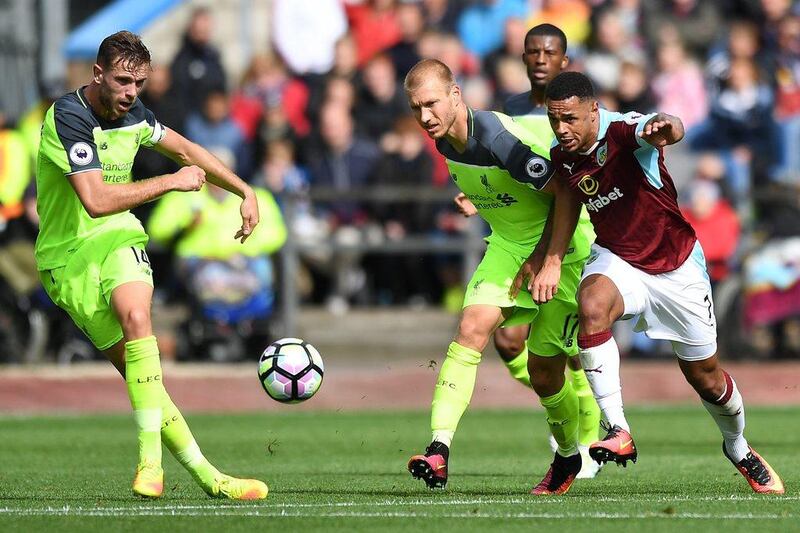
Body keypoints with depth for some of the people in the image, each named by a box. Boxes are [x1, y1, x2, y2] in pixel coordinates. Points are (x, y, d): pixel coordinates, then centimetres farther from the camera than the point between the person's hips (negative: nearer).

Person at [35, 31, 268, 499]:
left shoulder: (132, 112, 3)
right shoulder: (69, 117, -20)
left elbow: (185, 149, 24)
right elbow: (96, 200, -29)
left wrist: (245, 192, 21)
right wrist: (171, 182, -19)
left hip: (118, 238, 4)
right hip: (69, 254, -4)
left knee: (136, 316, -27)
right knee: (139, 373, -14)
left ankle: (151, 461, -29)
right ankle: (207, 477, -16)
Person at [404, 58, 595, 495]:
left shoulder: (500, 139, -29)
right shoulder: (445, 143, -3)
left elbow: (563, 197, -25)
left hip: (562, 246, -6)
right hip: (508, 246, 6)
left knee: (544, 373, 0)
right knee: (470, 329, -18)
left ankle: (568, 455, 28)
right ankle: (439, 448, -24)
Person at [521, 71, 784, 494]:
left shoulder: (623, 130, -27)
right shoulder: (562, 156, -9)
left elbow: (671, 129, -49)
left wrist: (664, 128, -74)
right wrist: (551, 259, 5)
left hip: (677, 267, -3)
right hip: (618, 260, 3)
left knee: (704, 376, 8)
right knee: (592, 304, -34)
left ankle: (739, 450, 40)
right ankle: (618, 432, -33)